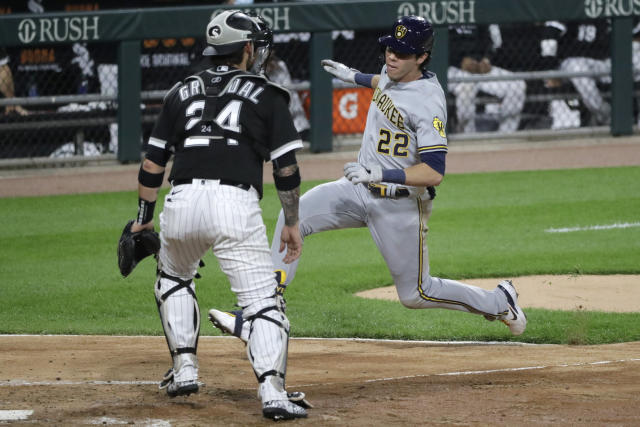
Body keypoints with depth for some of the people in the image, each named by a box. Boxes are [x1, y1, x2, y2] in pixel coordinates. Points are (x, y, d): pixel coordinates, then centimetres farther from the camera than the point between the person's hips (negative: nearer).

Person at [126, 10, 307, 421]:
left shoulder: (183, 92, 19)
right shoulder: (267, 95, 11)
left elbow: (153, 163, 17)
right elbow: (287, 168, 6)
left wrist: (144, 218, 24)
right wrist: (292, 222, 15)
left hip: (182, 202, 3)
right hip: (236, 204, -3)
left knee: (173, 278, 31)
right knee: (263, 300, -3)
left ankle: (184, 368, 25)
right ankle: (272, 391, -20)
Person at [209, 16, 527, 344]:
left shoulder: (428, 102, -23)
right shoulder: (391, 74, 2)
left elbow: (434, 173, -28)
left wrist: (380, 174, -34)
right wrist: (354, 76, 30)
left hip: (400, 203, -7)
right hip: (360, 190, 7)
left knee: (415, 295, 2)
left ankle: (499, 302, 26)